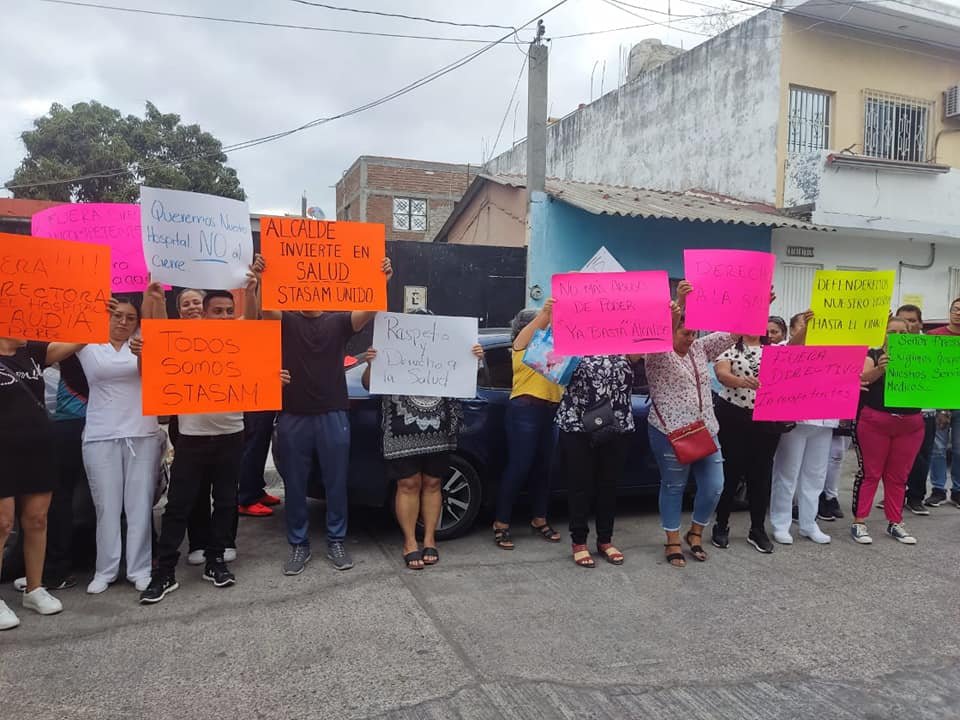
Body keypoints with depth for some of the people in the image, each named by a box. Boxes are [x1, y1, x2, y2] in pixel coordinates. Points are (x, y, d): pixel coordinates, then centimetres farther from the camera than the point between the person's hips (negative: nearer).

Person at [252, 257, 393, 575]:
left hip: (333, 416, 0)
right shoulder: (286, 321, 3)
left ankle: (336, 542, 24)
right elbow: (262, 309, -17)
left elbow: (368, 312, -12)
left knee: (336, 483, 9)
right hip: (293, 417, 0)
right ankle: (298, 545, 24)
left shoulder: (339, 322, 5)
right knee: (295, 485, 10)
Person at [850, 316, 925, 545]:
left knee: (898, 475, 11)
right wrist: (880, 369, -38)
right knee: (870, 473, 1)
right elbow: (863, 378, -18)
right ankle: (859, 522, 7)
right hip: (874, 422, -3)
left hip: (910, 424, 3)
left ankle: (895, 523, 22)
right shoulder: (872, 355, 0)